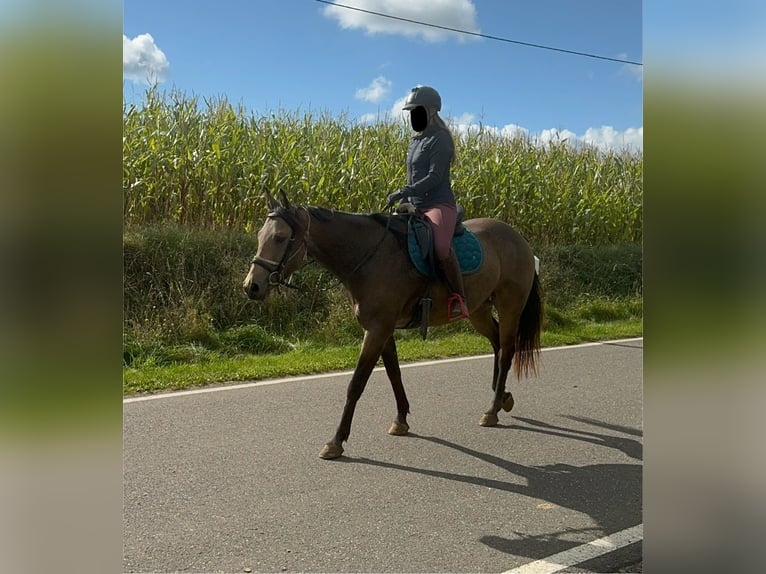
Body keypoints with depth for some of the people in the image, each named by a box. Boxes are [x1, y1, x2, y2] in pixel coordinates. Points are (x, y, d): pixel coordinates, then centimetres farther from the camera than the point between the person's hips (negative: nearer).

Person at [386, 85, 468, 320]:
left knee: (441, 247, -35)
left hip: (439, 205, -9)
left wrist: (404, 191, -25)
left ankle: (459, 298, -21)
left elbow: (434, 176, -17)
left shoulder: (439, 139, -6)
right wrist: (403, 201, 12)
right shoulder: (415, 141, 20)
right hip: (416, 208, 10)